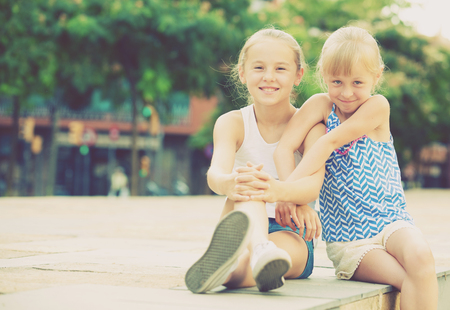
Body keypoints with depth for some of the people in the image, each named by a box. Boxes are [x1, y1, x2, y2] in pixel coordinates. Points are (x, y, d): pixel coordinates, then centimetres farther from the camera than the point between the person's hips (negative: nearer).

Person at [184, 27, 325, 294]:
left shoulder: (309, 124, -3)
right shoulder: (232, 123, 0)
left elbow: (313, 185, -22)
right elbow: (215, 173, -20)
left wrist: (280, 191, -47)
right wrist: (229, 183, -48)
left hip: (292, 234, -1)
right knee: (246, 188, -33)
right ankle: (260, 251, -67)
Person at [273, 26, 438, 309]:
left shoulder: (378, 106, -5)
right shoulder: (321, 105, 1)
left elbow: (331, 142, -17)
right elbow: (284, 148, -9)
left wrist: (290, 187, -28)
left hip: (391, 221, 0)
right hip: (346, 240, 0)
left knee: (421, 259, -32)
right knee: (410, 279, -26)